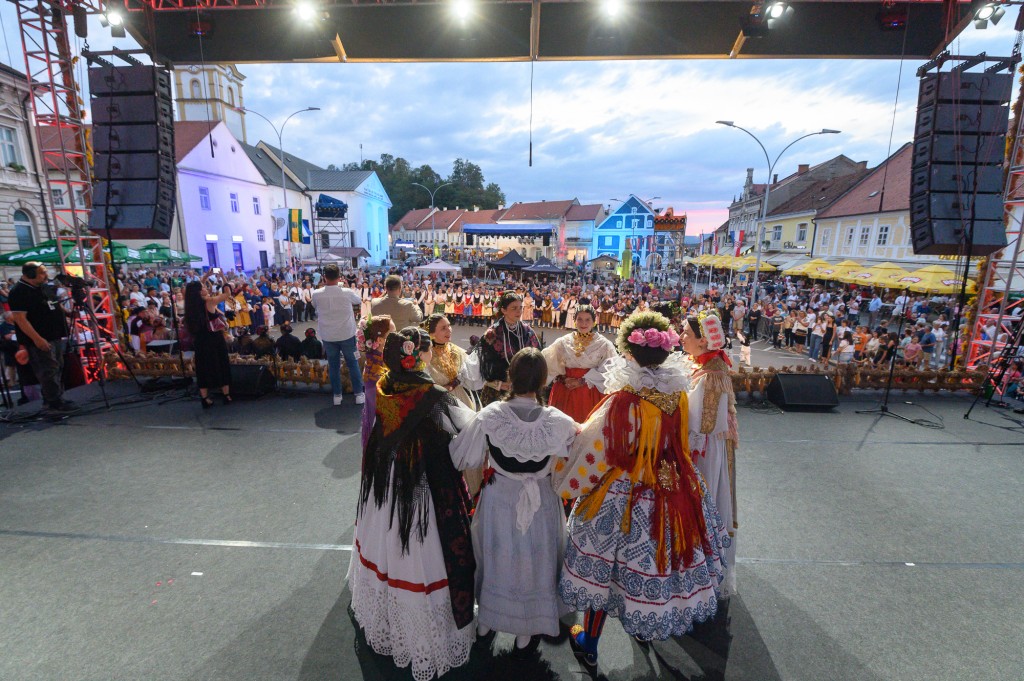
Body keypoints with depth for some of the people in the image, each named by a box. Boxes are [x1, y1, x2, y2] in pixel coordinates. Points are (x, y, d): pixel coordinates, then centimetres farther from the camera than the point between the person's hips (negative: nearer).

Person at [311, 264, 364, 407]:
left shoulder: (316, 294, -9)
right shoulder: (347, 292, -13)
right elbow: (359, 301, 8)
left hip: (328, 336, 1)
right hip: (347, 334, -1)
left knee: (333, 365, 13)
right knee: (353, 364, 11)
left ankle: (337, 395, 19)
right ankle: (359, 394, 16)